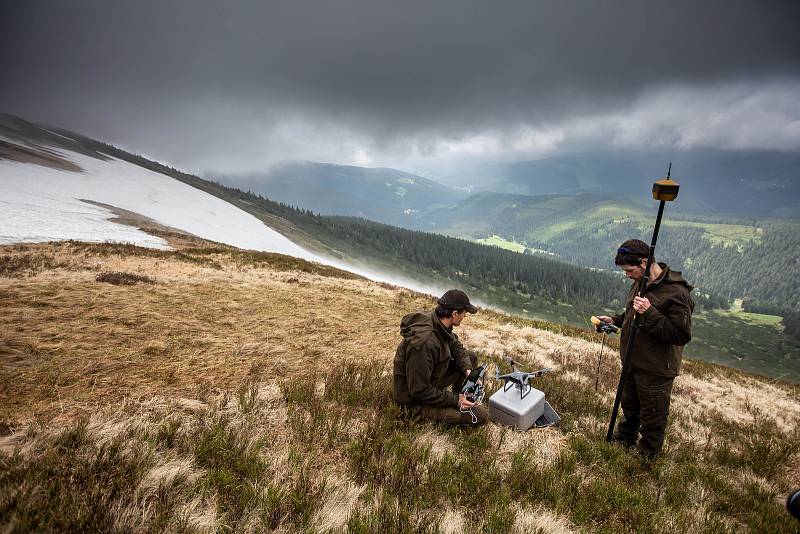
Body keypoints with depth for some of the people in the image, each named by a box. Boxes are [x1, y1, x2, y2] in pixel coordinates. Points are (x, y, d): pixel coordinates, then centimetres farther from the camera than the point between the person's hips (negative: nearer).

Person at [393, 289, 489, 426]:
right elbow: (420, 391, -29)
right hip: (416, 400, -9)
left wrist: (467, 369, -8)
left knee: (472, 357, 7)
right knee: (481, 416, -13)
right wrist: (455, 400, -20)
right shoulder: (424, 342, -36)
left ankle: (459, 396, 15)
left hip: (430, 380, 9)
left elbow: (456, 346, 9)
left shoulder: (438, 321, -9)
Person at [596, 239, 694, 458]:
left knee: (652, 416, 12)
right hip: (633, 362, 8)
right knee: (629, 406, 27)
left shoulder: (676, 292, -24)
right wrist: (615, 320, 2)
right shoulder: (640, 283, 4)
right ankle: (623, 440, 49)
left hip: (656, 370, -8)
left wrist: (650, 313, -33)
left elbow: (682, 335, -27)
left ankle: (647, 455, 33)